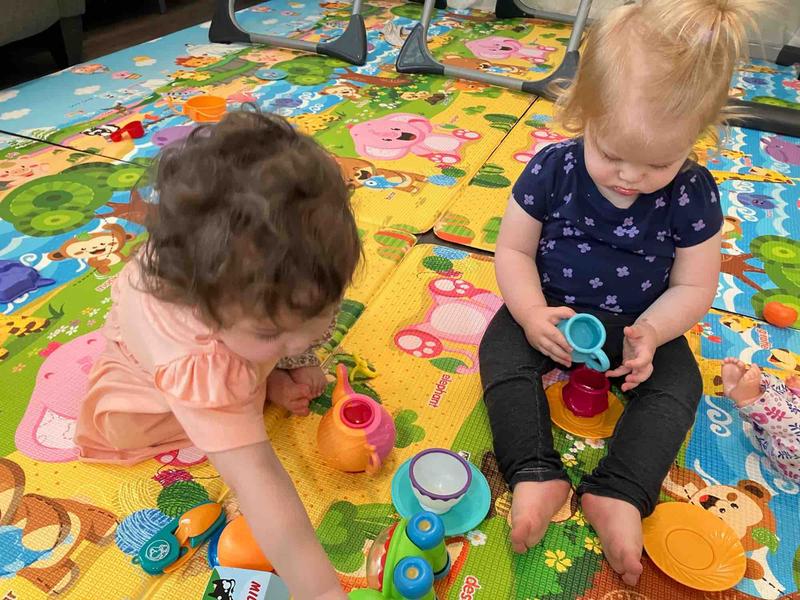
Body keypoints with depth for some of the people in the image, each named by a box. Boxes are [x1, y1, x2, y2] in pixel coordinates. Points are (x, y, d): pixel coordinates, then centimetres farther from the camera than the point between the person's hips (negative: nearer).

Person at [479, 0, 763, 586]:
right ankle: (536, 473, -26)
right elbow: (514, 251, -11)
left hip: (640, 323, 1)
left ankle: (618, 493, -20)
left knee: (679, 383, -18)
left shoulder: (693, 193, -15)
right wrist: (533, 315, -26)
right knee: (502, 350, -22)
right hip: (552, 311, 0)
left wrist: (651, 332, -26)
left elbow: (694, 285, -7)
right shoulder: (552, 169, -17)